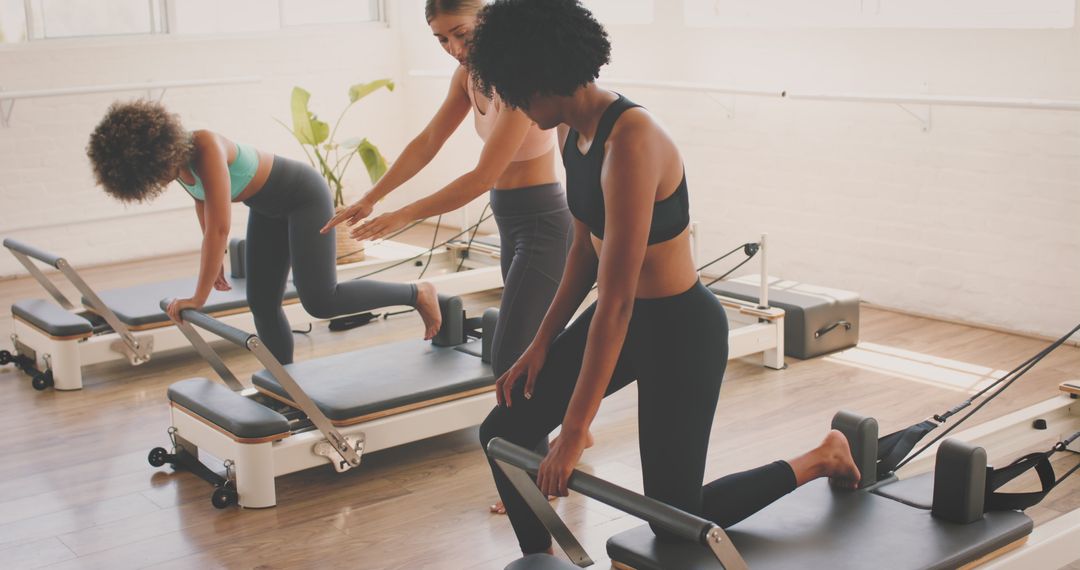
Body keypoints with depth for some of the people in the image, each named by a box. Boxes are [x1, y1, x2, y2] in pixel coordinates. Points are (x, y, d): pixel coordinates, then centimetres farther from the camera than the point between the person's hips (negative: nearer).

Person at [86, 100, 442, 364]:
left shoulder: (205, 149, -34)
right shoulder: (174, 155, -9)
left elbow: (219, 227, -38)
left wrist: (199, 297, -32)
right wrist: (214, 259, 16)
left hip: (303, 196, -9)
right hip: (269, 208, 9)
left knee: (320, 301, -17)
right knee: (262, 304, 6)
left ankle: (418, 294, -2)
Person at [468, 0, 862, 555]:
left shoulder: (630, 143, -31)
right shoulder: (571, 131, -2)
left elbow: (616, 302, -31)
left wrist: (573, 434, -27)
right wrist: (542, 343, 5)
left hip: (681, 331, -8)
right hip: (629, 317, 8)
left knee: (675, 519, 6)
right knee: (503, 432, 2)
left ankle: (822, 458, 24)